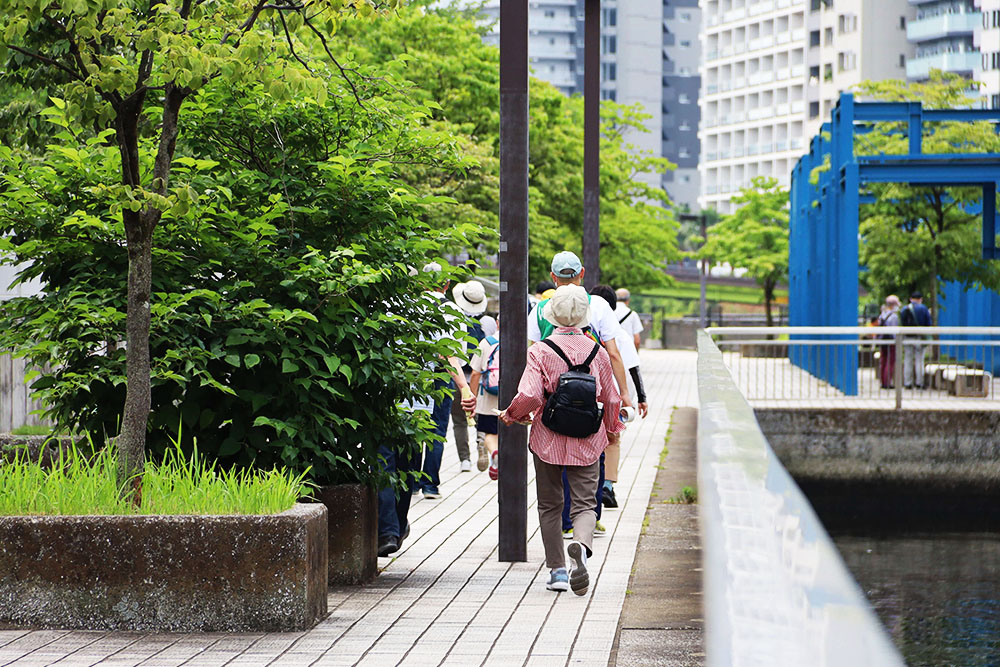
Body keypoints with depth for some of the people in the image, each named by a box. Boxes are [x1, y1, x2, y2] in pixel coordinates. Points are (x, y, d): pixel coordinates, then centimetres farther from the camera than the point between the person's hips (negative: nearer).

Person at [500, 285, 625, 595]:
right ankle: (581, 544, -30)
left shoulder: (540, 352, -10)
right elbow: (611, 399, 7)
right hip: (587, 441, 1)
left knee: (550, 505, 14)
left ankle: (557, 570, 15)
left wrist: (511, 415, 2)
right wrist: (613, 429, 26)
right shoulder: (597, 352, -1)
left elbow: (529, 396, -19)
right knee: (584, 503, 2)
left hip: (548, 439, -1)